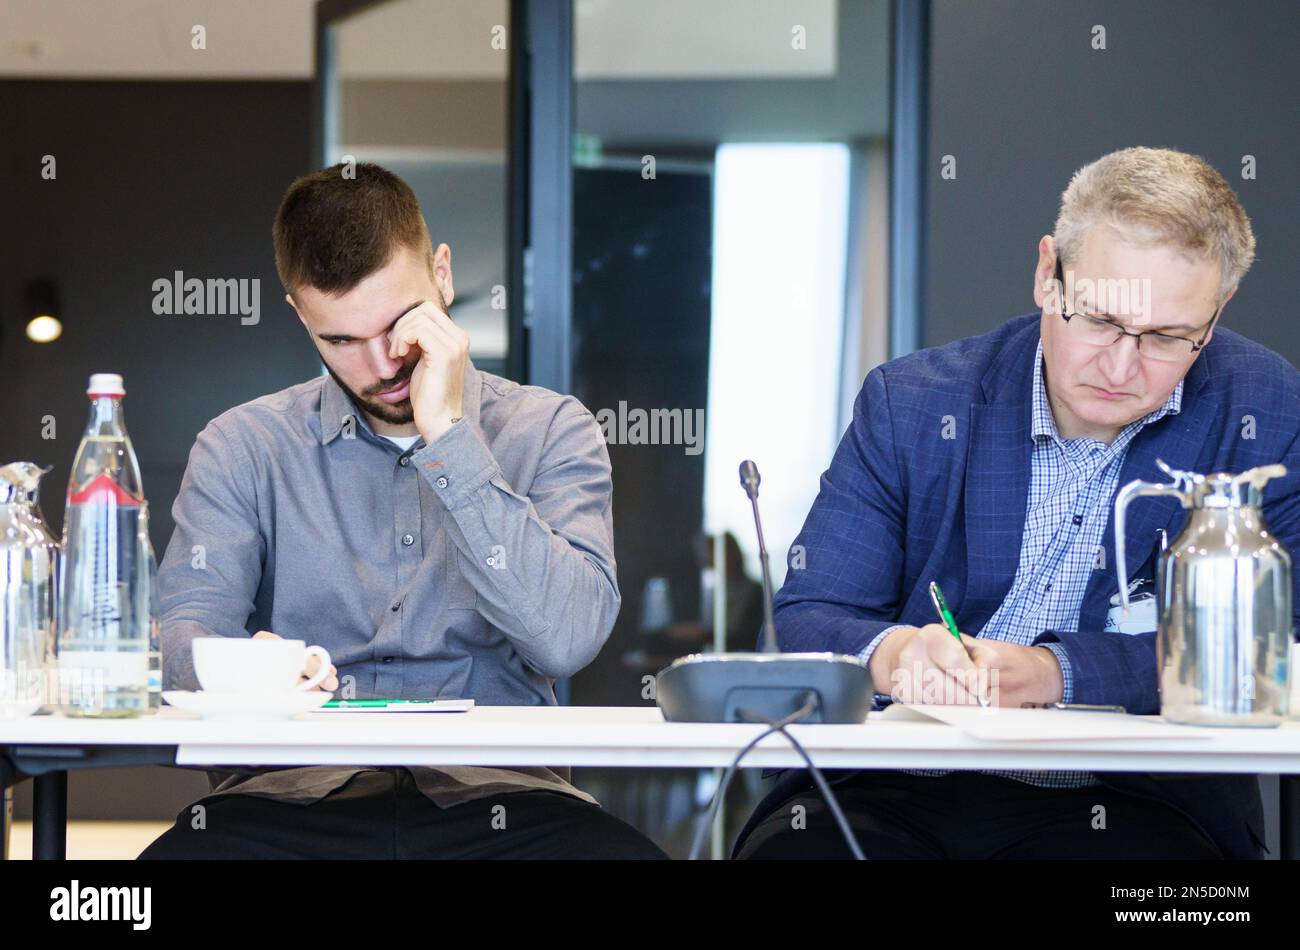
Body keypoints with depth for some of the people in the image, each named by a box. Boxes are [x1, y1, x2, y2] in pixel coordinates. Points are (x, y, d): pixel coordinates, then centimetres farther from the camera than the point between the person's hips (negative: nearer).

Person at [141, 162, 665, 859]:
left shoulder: (550, 431, 8)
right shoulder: (243, 448, 12)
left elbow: (566, 639, -9)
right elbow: (186, 629, 0)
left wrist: (446, 436, -11)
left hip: (493, 792, 0)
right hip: (296, 792, 1)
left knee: (627, 852, -34)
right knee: (175, 854, -34)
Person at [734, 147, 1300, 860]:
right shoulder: (908, 404, 5)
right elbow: (807, 617, 3)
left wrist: (1052, 673, -20)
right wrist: (892, 655, -22)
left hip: (1132, 803, 0)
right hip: (893, 793, 1)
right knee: (783, 847, -31)